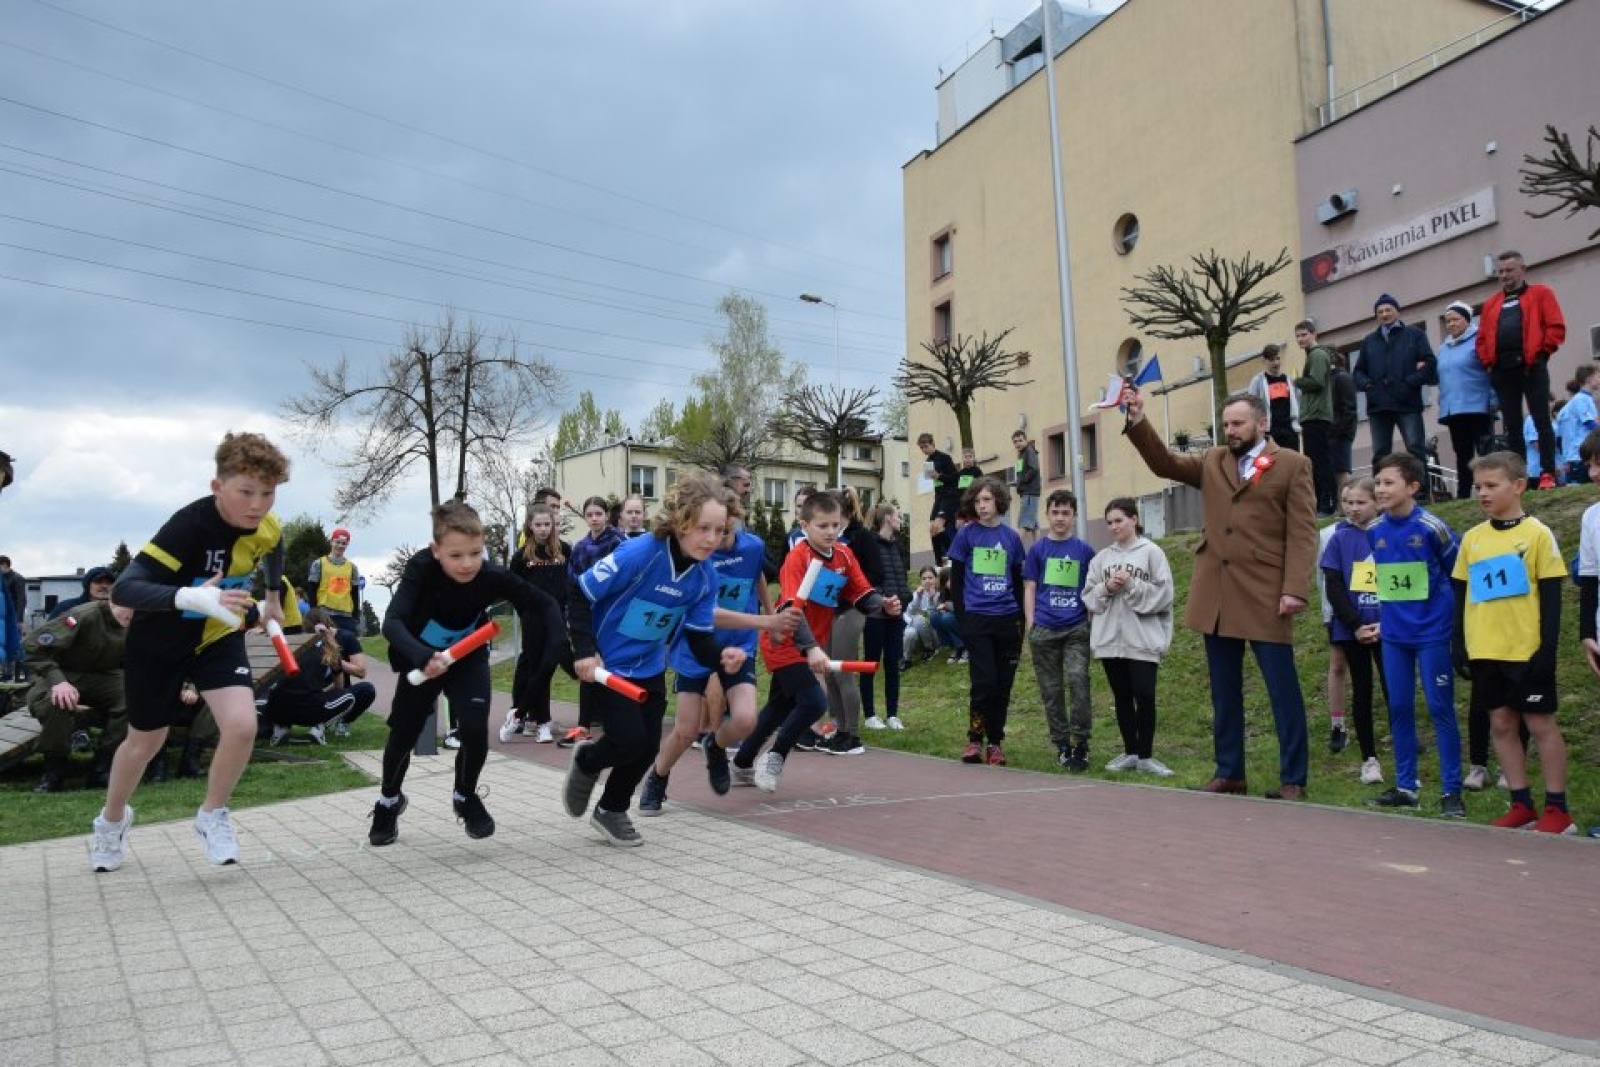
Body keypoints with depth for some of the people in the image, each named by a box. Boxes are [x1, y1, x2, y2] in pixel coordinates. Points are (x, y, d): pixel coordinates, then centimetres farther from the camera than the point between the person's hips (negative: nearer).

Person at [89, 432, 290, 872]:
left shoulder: (267, 528, -16)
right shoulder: (189, 524, -33)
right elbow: (123, 590, -40)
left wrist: (273, 598, 25)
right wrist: (192, 596, -56)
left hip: (218, 637, 3)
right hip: (159, 642, -3)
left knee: (242, 726, -20)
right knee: (145, 741, 14)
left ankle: (212, 815, 8)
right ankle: (112, 820, 46)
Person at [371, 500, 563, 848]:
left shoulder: (493, 576, -28)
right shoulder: (421, 568, -32)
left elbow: (545, 605, -19)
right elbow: (392, 623, -41)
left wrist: (554, 651, -34)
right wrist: (423, 658, -57)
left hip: (468, 659, 0)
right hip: (421, 660, 0)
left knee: (475, 731, -17)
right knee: (403, 736, 11)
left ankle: (465, 797, 14)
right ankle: (389, 801, 43)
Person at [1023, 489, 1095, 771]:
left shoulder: (1084, 550, 8)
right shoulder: (1037, 549, 8)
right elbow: (1029, 589, 8)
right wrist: (1030, 627, 1)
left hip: (1077, 629, -1)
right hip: (1044, 629, 1)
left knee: (1078, 681, -17)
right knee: (1051, 691, 6)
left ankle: (1081, 743, -6)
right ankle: (1062, 745, 17)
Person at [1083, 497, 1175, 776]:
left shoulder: (1152, 552, -1)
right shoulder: (1101, 557, 11)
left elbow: (1163, 594, -7)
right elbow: (1088, 596, 9)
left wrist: (1131, 585, -14)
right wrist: (1106, 588, -9)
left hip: (1143, 639, -4)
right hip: (1109, 638, 4)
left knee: (1144, 695, -6)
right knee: (1122, 697, 11)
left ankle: (1146, 756, 6)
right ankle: (1130, 753, 20)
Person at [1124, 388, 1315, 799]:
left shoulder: (1292, 465, 1)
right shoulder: (1212, 462, 15)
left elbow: (1302, 533, -6)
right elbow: (1164, 463, 5)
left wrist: (1295, 590, -15)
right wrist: (1138, 422, -8)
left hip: (1266, 595, -5)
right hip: (1216, 595, 5)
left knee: (1283, 691, 1)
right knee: (1224, 692, 12)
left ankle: (1293, 780, 11)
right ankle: (1229, 772, 21)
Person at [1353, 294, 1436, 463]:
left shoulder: (1415, 335, 12)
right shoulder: (1368, 341, 22)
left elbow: (1429, 363, 2)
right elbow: (1358, 371, 18)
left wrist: (1410, 382, -11)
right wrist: (1366, 384, -3)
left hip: (1408, 403, -3)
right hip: (1378, 405, 3)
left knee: (1416, 450, -8)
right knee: (1380, 454, 2)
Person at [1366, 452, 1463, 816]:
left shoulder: (1430, 527, -13)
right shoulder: (1375, 531, 2)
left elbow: (1458, 572, -1)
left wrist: (1445, 611, 5)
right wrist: (1386, 613, 13)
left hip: (1431, 632, -5)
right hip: (1393, 635, 5)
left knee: (1440, 708, 1)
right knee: (1399, 709, 9)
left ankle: (1451, 790, 10)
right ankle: (1406, 786, 19)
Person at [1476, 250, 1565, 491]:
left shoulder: (1540, 293, 10)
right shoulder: (1491, 304, 21)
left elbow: (1556, 327, 0)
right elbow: (1482, 338, 17)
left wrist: (1541, 352, -8)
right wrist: (1487, 361, 2)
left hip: (1531, 367, -4)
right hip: (1502, 371, 4)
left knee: (1541, 420, -6)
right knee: (1511, 425, 5)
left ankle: (1547, 473, -6)